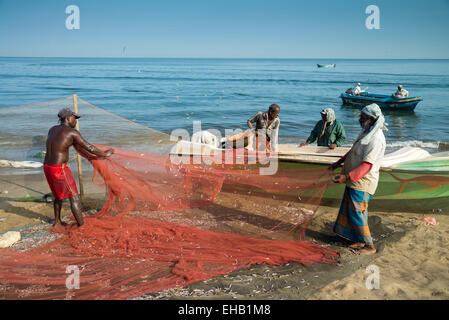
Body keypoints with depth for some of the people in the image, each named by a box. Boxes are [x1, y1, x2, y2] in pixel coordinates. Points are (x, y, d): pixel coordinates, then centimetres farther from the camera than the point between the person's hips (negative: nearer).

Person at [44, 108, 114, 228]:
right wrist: (105, 154, 4)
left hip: (47, 167, 8)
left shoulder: (52, 130, 11)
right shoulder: (72, 132, -13)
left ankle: (57, 222, 39)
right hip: (59, 170, -8)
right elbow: (89, 148, -10)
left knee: (59, 195, 27)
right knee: (74, 197, 3)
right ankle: (81, 225, 8)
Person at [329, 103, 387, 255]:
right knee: (348, 211, 16)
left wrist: (347, 177, -33)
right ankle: (360, 241, 28)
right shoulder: (367, 133, 11)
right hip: (354, 181, 10)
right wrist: (338, 163, 22)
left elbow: (367, 165, -28)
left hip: (362, 183, -10)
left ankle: (370, 246, 9)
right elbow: (353, 152, 23)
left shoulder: (376, 139, -22)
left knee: (357, 214, -4)